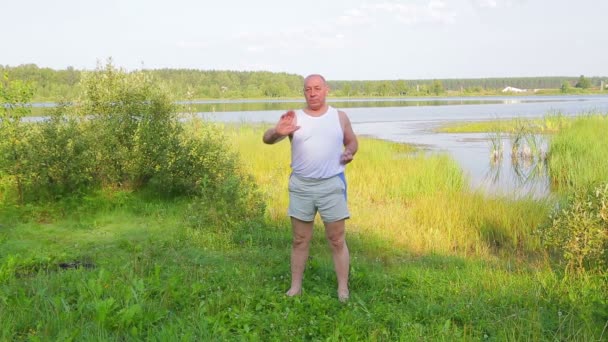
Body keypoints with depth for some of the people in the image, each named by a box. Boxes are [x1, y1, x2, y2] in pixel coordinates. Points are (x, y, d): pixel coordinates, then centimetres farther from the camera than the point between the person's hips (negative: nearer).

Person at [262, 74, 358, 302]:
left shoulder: (340, 117, 5)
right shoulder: (294, 118, 0)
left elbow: (352, 141, 19)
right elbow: (267, 139, -11)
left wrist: (349, 153, -5)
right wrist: (277, 132, -35)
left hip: (332, 185, 0)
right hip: (301, 186, 1)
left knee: (337, 241, 4)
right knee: (300, 240, 9)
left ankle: (343, 291, 12)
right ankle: (295, 287, 20)